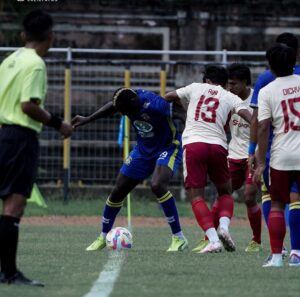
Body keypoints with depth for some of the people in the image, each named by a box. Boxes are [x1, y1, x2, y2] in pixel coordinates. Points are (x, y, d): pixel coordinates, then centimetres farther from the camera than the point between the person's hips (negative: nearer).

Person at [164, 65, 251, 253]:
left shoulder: (196, 88, 18)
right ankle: (224, 226, -7)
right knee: (225, 192, 21)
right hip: (218, 145, 1)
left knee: (196, 197, 0)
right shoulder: (230, 97, 15)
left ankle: (213, 240, -17)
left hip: (193, 144, -1)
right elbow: (249, 117, -1)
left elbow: (168, 97, 26)